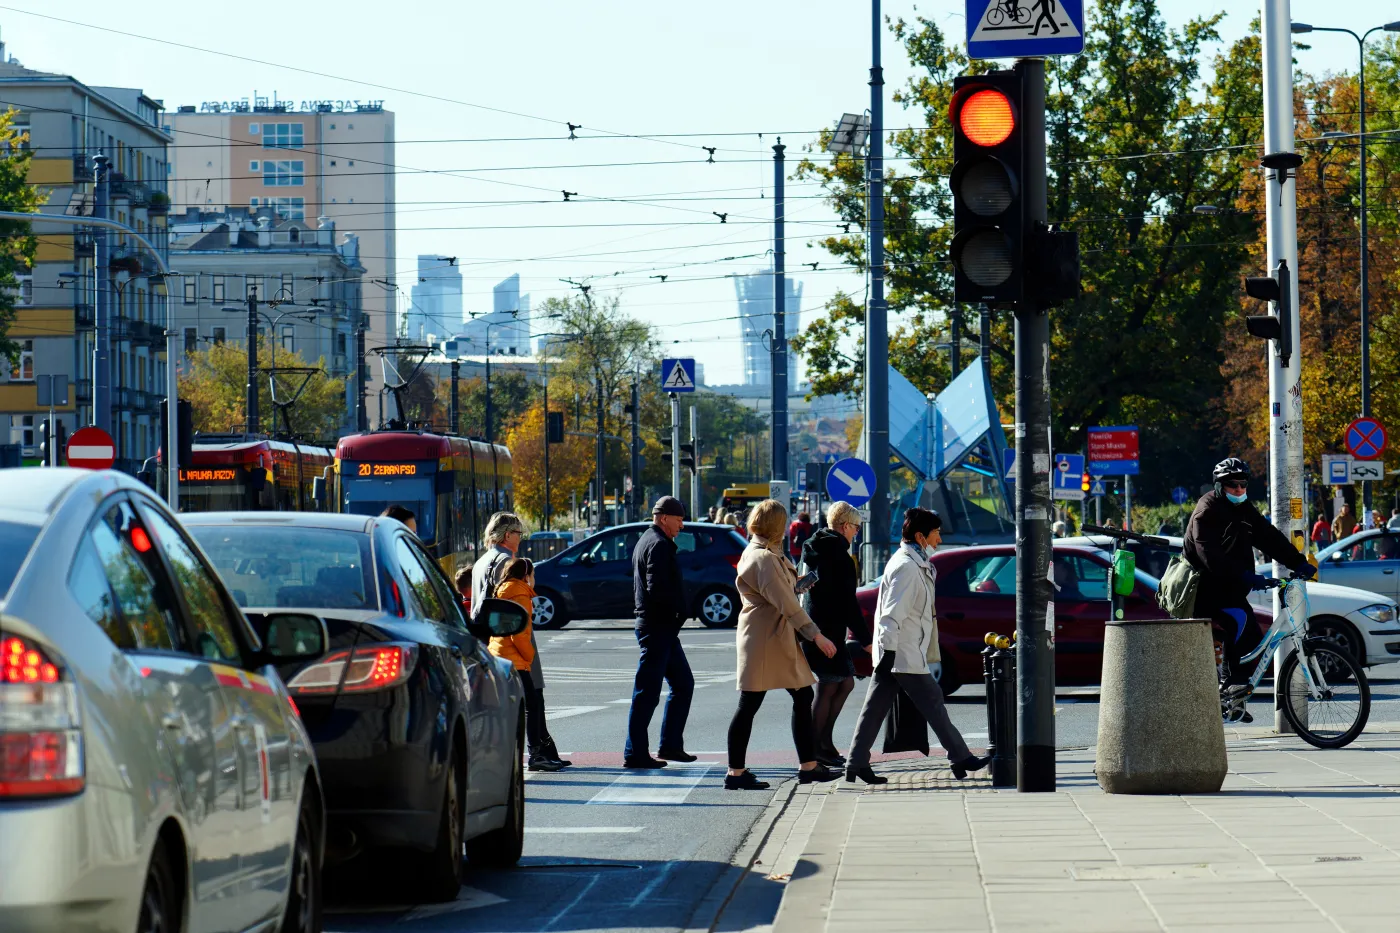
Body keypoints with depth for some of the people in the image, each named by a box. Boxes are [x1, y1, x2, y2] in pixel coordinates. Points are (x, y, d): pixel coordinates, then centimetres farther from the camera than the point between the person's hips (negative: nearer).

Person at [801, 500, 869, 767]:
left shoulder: (816, 551, 13)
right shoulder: (839, 557, -17)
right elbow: (848, 602, -19)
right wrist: (865, 638, -15)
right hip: (828, 632, -10)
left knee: (846, 683, 16)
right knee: (827, 689, -3)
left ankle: (823, 743, 18)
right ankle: (816, 750, 2)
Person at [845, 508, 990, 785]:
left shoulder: (914, 564, 17)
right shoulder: (906, 567, -16)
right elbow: (893, 614, -22)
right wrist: (888, 651, -25)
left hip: (893, 655, 10)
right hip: (904, 655, -10)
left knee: (875, 707, 6)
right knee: (933, 703, -1)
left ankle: (857, 763, 4)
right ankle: (960, 758, 6)